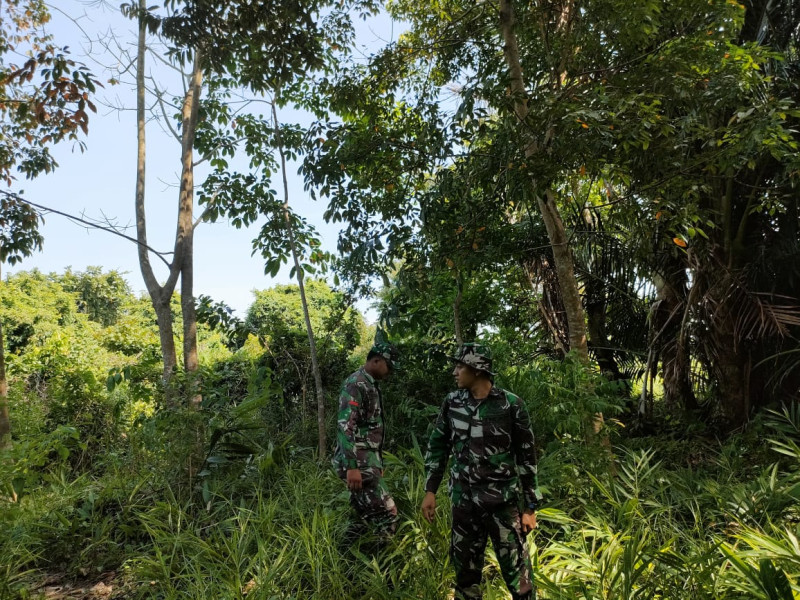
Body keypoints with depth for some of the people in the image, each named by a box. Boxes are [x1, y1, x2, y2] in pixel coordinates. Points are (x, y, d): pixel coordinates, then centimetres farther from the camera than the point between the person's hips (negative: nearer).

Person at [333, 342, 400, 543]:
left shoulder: (371, 386, 17)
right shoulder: (355, 384, -15)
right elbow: (345, 427, -23)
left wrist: (378, 462, 26)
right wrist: (352, 467, -28)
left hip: (367, 462, 10)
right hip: (358, 464, -10)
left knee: (366, 516, 14)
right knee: (387, 513, -9)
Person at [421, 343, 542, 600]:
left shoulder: (511, 405, -9)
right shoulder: (452, 403, 1)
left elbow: (527, 457, -3)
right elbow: (437, 447, 10)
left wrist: (530, 507, -3)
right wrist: (430, 491, 5)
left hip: (503, 501, -3)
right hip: (464, 502, 3)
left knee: (517, 573, 2)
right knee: (465, 570, 13)